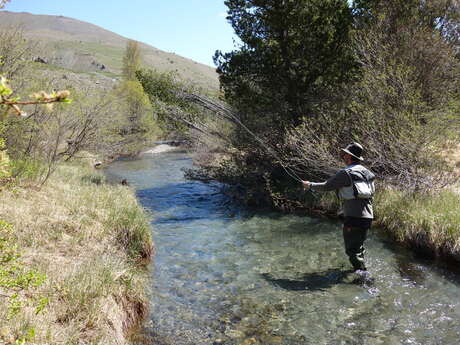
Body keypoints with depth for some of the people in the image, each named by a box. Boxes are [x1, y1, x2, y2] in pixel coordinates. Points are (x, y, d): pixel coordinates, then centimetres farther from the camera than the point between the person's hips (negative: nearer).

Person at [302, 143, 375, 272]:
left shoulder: (346, 173, -10)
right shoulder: (367, 172, 13)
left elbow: (326, 186, -5)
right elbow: (371, 192, 19)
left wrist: (310, 185, 11)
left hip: (353, 217, -8)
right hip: (367, 216, 8)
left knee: (352, 249, -3)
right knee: (358, 246, 22)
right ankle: (360, 271, 31)